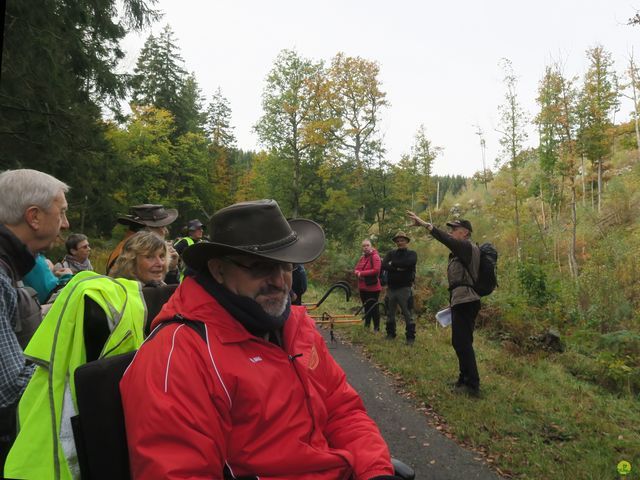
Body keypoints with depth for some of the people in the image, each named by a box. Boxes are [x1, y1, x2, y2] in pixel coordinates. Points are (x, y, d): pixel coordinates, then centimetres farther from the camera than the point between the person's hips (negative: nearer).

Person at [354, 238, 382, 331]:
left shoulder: (375, 256, -11)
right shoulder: (362, 257, 14)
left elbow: (376, 270, -22)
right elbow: (356, 269, 14)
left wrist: (362, 273, -18)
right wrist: (358, 273, -10)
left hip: (372, 287, -7)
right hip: (363, 287, 7)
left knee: (374, 307, 0)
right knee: (366, 307, 18)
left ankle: (376, 328, 9)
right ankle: (366, 325, 30)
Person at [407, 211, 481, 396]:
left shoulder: (469, 248, -9)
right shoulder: (462, 250, 19)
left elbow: (446, 240, -24)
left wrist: (425, 224, -27)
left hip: (465, 302, -10)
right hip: (461, 301, 10)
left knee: (462, 342, -8)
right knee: (460, 342, 14)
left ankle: (472, 385, -2)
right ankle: (465, 380, 24)